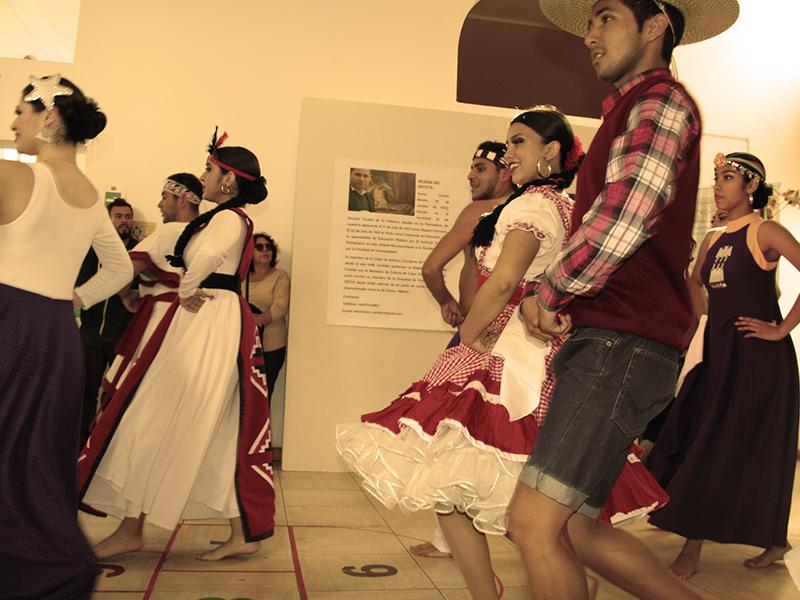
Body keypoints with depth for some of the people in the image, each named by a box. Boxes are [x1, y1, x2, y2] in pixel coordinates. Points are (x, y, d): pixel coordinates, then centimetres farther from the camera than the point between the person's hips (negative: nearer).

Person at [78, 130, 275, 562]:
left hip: (208, 322, -10)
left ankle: (131, 529, 8)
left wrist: (185, 292, -16)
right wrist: (188, 291, 0)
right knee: (222, 431, 9)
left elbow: (207, 256, -32)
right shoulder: (233, 218, 20)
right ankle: (244, 533, 13)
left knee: (158, 418, -3)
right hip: (208, 323, 10)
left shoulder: (228, 217, -11)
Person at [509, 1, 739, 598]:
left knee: (535, 522, -12)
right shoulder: (629, 112, 28)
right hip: (604, 346, 10)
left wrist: (550, 292, -6)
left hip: (623, 346, -10)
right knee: (572, 527, 12)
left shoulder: (661, 100, -3)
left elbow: (621, 220, -19)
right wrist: (546, 296, 6)